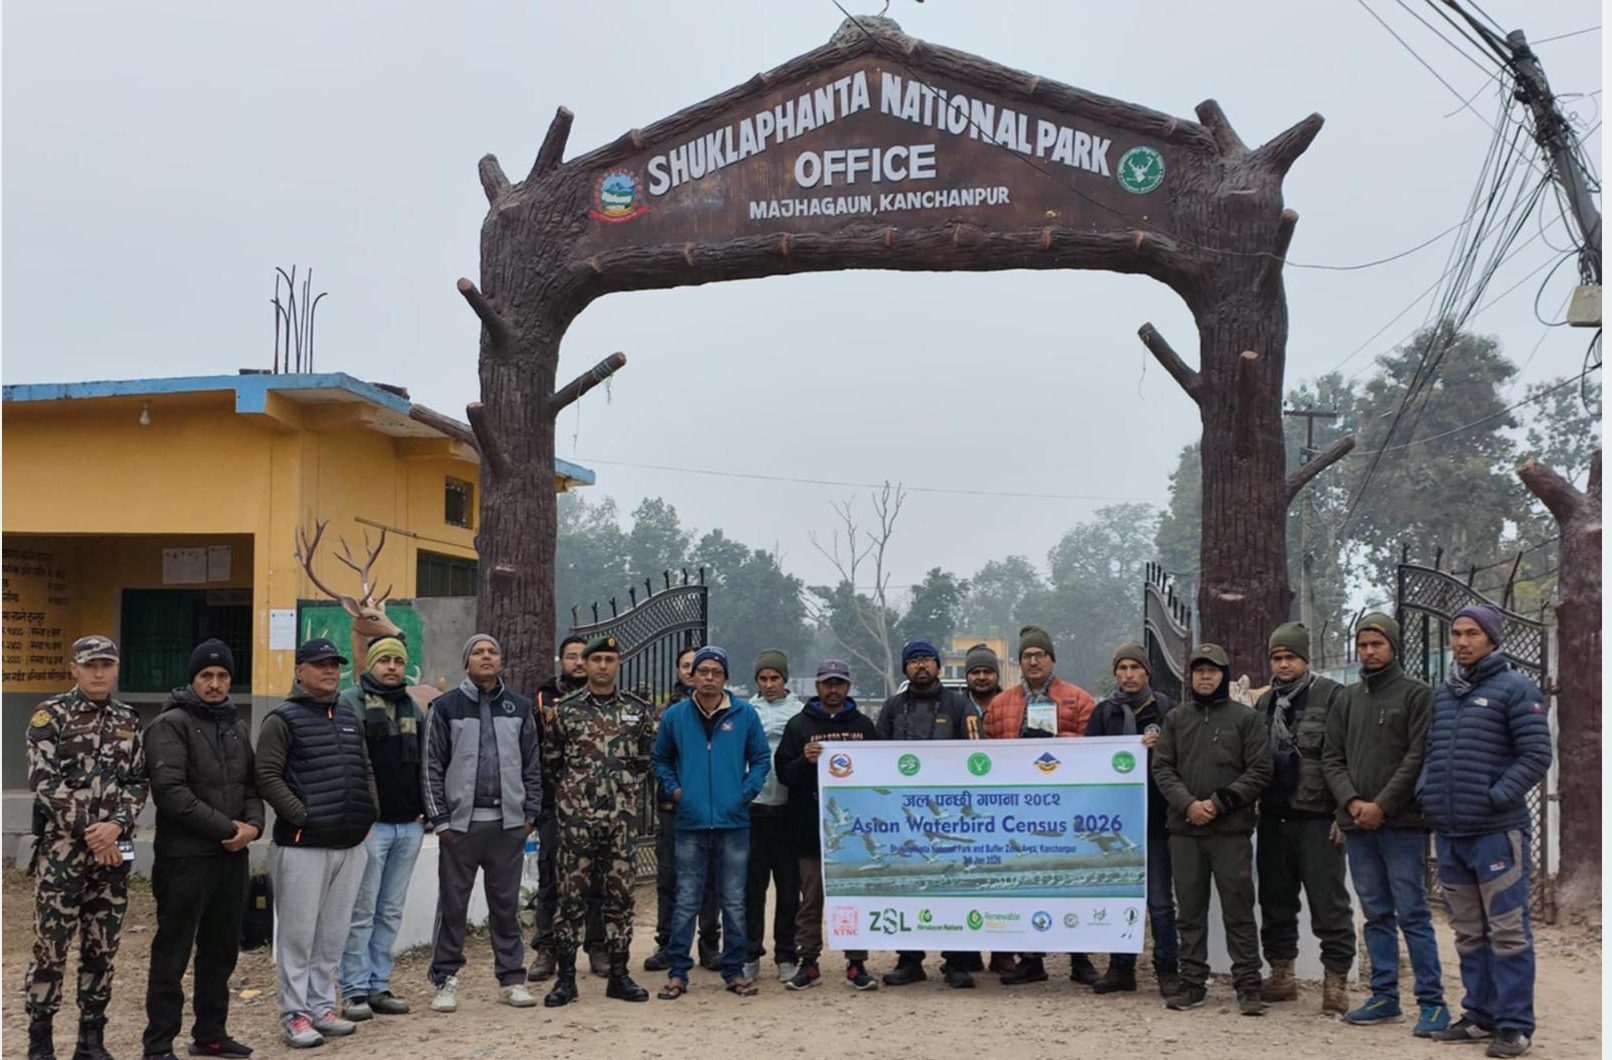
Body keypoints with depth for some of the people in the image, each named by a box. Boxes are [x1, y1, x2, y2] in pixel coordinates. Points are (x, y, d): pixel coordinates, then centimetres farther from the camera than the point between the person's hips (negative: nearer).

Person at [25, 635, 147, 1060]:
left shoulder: (129, 721, 10)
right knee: (51, 945, -1)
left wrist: (117, 824, -11)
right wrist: (87, 830, -14)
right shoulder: (50, 715, -3)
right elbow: (44, 782, -10)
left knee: (102, 948, 8)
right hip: (61, 849, -4)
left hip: (113, 849, 4)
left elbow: (137, 783, 7)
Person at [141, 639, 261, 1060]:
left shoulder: (237, 726, 15)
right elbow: (170, 791, -17)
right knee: (172, 955, -1)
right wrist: (226, 827, -16)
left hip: (232, 856, 7)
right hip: (185, 858, -7)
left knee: (222, 951, 14)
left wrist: (253, 824, -3)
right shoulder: (170, 725, -8)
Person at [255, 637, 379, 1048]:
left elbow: (366, 772, 23)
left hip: (350, 845, 6)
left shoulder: (350, 721, 17)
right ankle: (295, 1015, 7)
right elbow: (267, 776, -11)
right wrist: (302, 815, -16)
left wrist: (369, 813, 10)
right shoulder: (284, 719, -4)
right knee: (298, 934, -1)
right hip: (302, 844, -6)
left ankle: (321, 1007, 21)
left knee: (332, 934, 11)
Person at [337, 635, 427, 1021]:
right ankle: (355, 991, 4)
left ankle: (379, 986, 18)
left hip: (409, 826, 6)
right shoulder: (349, 702, -5)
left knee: (391, 912, 11)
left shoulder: (413, 707, 17)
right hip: (368, 825, -6)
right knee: (361, 912, -2)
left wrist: (424, 810, 11)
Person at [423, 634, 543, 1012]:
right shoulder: (446, 706, 1)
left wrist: (530, 813, 4)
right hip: (460, 822, -2)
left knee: (506, 904, 9)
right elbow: (433, 766, 0)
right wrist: (440, 818, -6)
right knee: (452, 905, 4)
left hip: (508, 822, 2)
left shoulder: (520, 707, 9)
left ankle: (512, 978, 16)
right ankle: (445, 980, 13)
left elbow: (532, 764, 11)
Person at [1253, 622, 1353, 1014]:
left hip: (1318, 819, -7)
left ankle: (1336, 981, 3)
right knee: (1275, 901, 13)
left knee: (1329, 904, -3)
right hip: (1274, 819, 7)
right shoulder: (1265, 703, 15)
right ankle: (1281, 975, 23)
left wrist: (1344, 811, -16)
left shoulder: (1332, 697, -6)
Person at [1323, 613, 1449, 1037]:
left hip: (1402, 825, -5)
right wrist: (1351, 801, -6)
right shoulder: (1347, 699, 14)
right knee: (1377, 915, 11)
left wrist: (1383, 805, -14)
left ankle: (1432, 1002, 1)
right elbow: (1332, 758, 11)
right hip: (1357, 826, 5)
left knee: (1413, 914, -4)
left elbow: (1418, 757, -9)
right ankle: (1384, 997, 17)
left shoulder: (1416, 694, -1)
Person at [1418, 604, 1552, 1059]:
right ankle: (1480, 1015, 22)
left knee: (1508, 932, -3)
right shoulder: (1441, 695, 14)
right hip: (1448, 833, 6)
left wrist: (1496, 798, -15)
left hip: (1497, 832, -6)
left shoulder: (1515, 689, -5)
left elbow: (1536, 755, -10)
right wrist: (1425, 790, 4)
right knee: (1468, 933, 13)